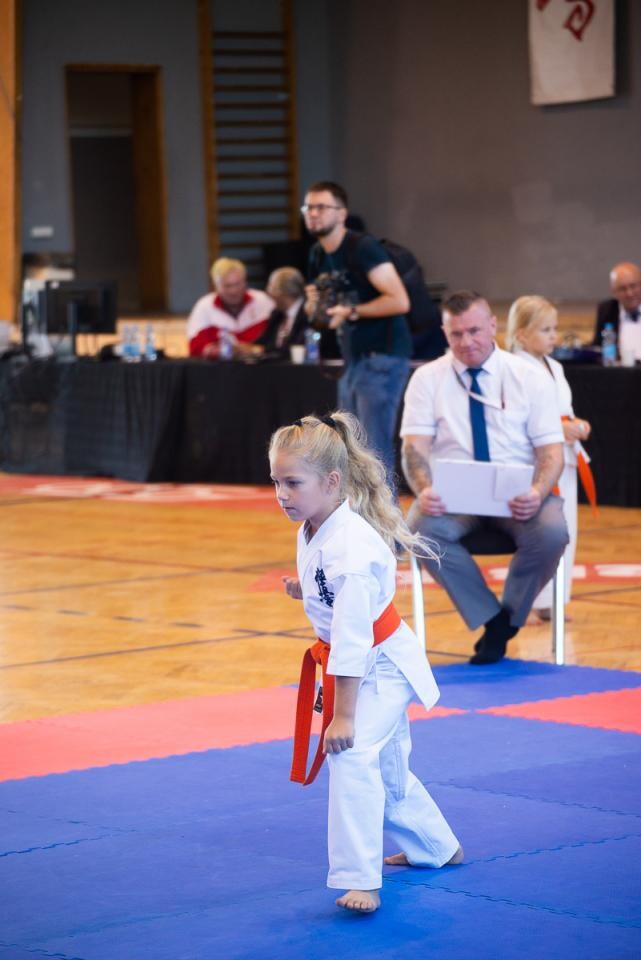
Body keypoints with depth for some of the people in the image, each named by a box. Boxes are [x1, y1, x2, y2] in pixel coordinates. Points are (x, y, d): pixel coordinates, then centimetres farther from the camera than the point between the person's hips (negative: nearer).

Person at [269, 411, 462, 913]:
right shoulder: (313, 531, -1)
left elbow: (352, 638, -31)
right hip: (364, 665, 10)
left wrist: (343, 716, -30)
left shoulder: (350, 547, -31)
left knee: (353, 755, -25)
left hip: (381, 666, -10)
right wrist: (306, 590, -3)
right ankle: (437, 847, 45)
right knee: (386, 764, 23)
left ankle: (360, 880, -23)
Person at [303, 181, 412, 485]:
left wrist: (352, 311, -22)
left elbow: (399, 301, -22)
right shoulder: (318, 255, 11)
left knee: (376, 451, -12)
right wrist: (313, 305, 0)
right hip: (353, 359, 9)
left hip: (382, 358, -9)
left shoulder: (363, 248, -14)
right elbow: (317, 312, 23)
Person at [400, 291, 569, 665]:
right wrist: (423, 490, -27)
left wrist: (538, 492, -25)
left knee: (552, 531, -33)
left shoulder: (531, 377, 3)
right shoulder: (428, 378, 5)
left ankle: (509, 617, -6)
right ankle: (492, 619, -16)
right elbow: (415, 446, -4)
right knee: (422, 527, -33)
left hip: (517, 494, 0)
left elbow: (551, 450, -2)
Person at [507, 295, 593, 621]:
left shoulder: (554, 367, 14)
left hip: (564, 457, 9)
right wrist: (558, 428, -21)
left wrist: (577, 424, 2)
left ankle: (553, 600, 20)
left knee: (566, 530, 11)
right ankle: (537, 603, -1)